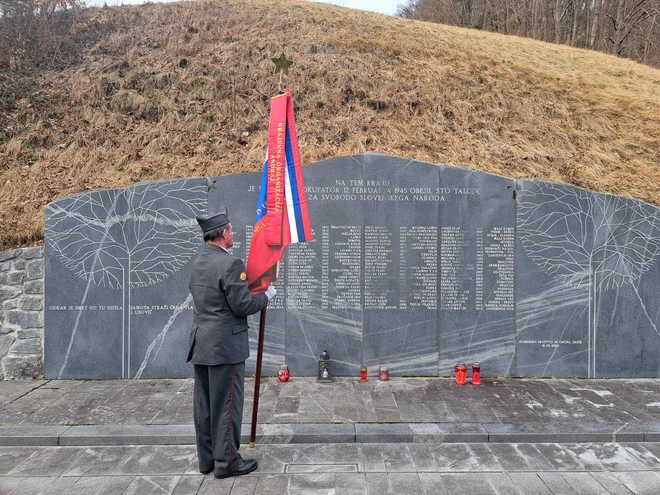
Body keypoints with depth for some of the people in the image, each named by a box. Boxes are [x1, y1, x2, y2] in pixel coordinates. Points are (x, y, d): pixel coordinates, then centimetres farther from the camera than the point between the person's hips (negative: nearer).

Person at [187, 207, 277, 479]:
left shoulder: (198, 261, 9)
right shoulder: (230, 263, -19)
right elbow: (242, 305, -19)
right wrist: (266, 296, -2)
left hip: (201, 343, 9)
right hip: (225, 346, -9)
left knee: (204, 404, 15)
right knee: (227, 404, 3)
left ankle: (207, 459, 27)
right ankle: (226, 461, 14)